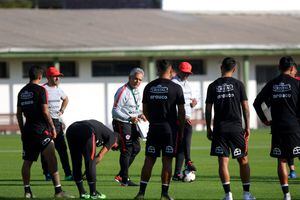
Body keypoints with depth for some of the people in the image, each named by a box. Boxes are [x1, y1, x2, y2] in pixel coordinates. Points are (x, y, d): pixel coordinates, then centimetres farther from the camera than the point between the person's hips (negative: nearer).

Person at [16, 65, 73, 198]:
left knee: (27, 161, 10)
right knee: (51, 159, -10)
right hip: (40, 129, -7)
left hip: (27, 130, 7)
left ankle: (27, 191, 11)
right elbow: (45, 111, -12)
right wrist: (52, 127, -5)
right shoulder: (40, 90, -8)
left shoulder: (22, 92, 12)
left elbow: (19, 114, 15)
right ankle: (58, 190, -17)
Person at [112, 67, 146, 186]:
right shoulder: (123, 91, -18)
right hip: (121, 123, -9)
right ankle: (124, 180, -1)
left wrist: (139, 114, 3)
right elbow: (115, 111, -21)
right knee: (126, 150, -8)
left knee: (136, 148, 11)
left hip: (132, 123, 9)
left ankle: (121, 175, 19)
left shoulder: (137, 91, 10)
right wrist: (130, 118, -30)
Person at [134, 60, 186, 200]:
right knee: (167, 161, 1)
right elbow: (181, 111, -3)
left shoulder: (149, 87, 5)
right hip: (170, 128, -3)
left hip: (154, 127, 3)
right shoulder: (176, 88, -5)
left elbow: (145, 110, 10)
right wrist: (181, 131, 6)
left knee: (149, 160, 6)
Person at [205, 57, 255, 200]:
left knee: (223, 161, 0)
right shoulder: (238, 84, 0)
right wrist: (247, 127, 7)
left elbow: (208, 109, 3)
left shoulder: (213, 86, 3)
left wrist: (208, 128, 11)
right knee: (243, 160, 8)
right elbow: (245, 107, 0)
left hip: (219, 129, 1)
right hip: (236, 128, 0)